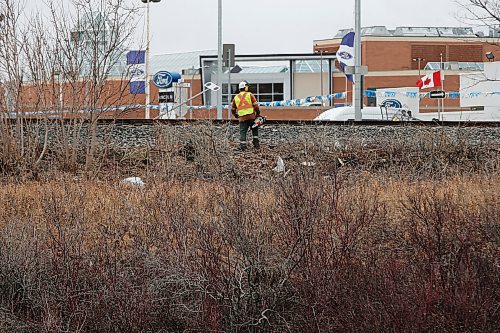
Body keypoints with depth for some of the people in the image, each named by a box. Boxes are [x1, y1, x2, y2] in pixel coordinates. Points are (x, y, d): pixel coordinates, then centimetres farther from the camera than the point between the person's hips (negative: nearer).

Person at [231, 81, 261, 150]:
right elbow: (255, 105, -1)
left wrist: (236, 115, 38)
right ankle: (256, 144, 11)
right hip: (251, 116, -1)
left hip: (242, 118, 1)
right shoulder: (250, 95, 6)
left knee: (242, 132, 2)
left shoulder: (236, 97, 15)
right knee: (255, 130, 15)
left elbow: (233, 109, 22)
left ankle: (242, 146, -10)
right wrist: (258, 113, 11)